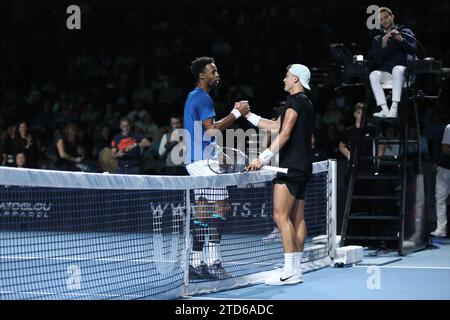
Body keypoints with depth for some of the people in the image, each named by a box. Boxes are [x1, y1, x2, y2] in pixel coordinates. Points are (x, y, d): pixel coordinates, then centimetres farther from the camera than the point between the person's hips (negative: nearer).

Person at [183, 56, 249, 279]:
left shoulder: (194, 97, 21)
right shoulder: (203, 98, -12)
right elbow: (211, 128, -20)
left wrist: (236, 112, 16)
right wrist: (236, 113, -13)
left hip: (196, 160, 10)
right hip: (203, 160, -10)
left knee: (202, 209, 8)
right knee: (220, 206, -11)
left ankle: (196, 262, 8)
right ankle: (213, 261, -15)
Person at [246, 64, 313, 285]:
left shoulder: (295, 100, -10)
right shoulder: (305, 102, 21)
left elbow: (284, 134, -19)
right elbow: (275, 125, 27)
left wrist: (263, 158, -22)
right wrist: (248, 115, 29)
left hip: (292, 166, -10)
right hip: (303, 167, 10)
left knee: (281, 216, -12)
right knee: (297, 219, 8)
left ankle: (289, 270, -16)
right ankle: (295, 271, 8)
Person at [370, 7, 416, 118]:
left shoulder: (405, 32, 12)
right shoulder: (377, 40, 19)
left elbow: (413, 50, -3)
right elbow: (377, 60, 4)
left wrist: (401, 39, -19)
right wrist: (383, 45, -12)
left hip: (404, 72, -3)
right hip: (387, 73, 3)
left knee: (397, 69, -37)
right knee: (374, 75, -29)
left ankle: (394, 108, -45)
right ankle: (384, 110, -39)